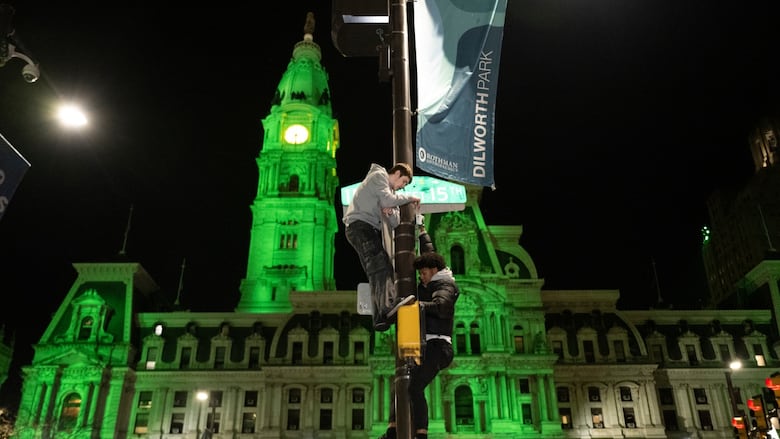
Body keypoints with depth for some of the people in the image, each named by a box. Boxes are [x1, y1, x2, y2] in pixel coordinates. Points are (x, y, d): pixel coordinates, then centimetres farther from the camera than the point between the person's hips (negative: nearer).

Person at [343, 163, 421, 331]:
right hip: (359, 225, -9)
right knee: (380, 264, -24)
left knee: (378, 270, -1)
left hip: (371, 230, 9)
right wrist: (409, 197, -1)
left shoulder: (389, 191, 29)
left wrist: (390, 212, -4)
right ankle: (389, 304, -36)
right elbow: (387, 200, -13)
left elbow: (394, 224, 18)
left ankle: (381, 317, -6)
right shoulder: (379, 175, 5)